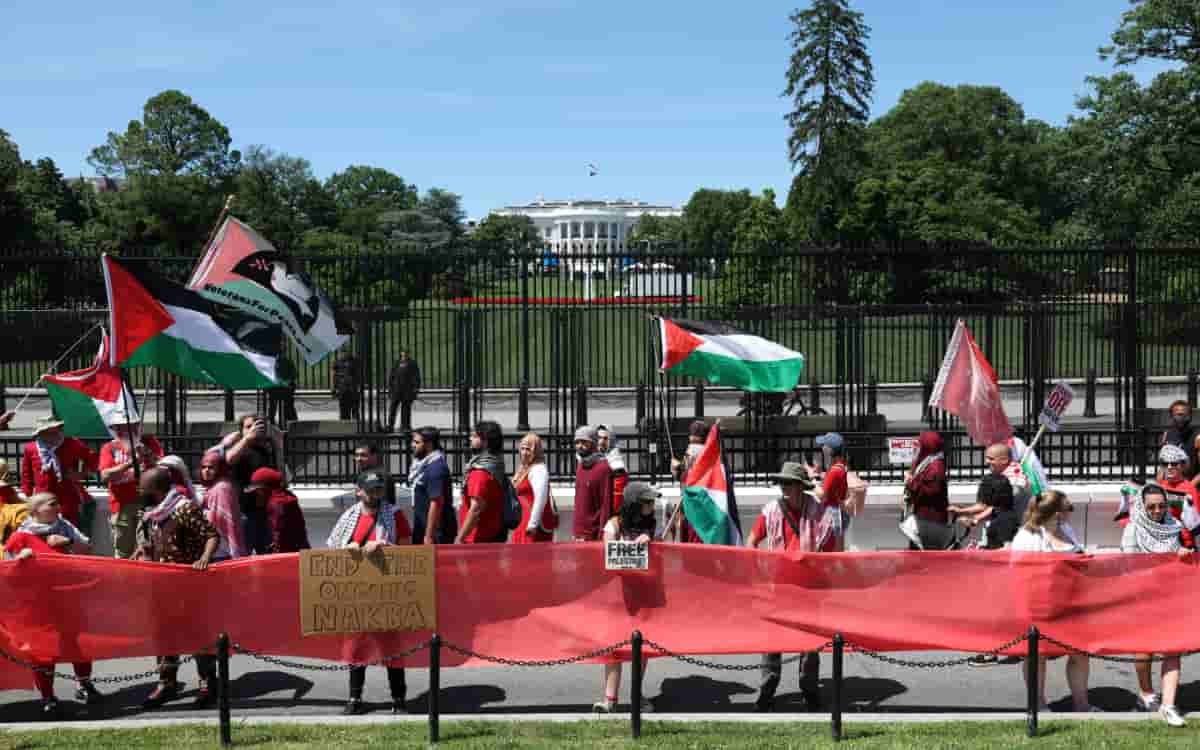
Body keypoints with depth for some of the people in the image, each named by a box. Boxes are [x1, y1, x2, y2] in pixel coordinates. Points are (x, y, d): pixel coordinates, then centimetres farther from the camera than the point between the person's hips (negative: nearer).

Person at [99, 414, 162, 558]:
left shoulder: (149, 442, 12)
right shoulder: (109, 448, 8)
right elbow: (105, 476, -5)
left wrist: (148, 455, -13)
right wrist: (129, 463, -16)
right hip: (122, 505, 0)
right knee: (123, 552, 4)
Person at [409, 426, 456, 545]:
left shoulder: (436, 467, -17)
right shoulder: (422, 464, 13)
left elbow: (436, 503, -22)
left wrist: (429, 535, -22)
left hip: (438, 531, -10)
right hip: (422, 529, 10)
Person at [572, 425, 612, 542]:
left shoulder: (603, 468, -12)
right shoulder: (580, 465, 12)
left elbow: (606, 505, -14)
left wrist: (602, 534, -17)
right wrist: (575, 531, 14)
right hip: (578, 533, 7)